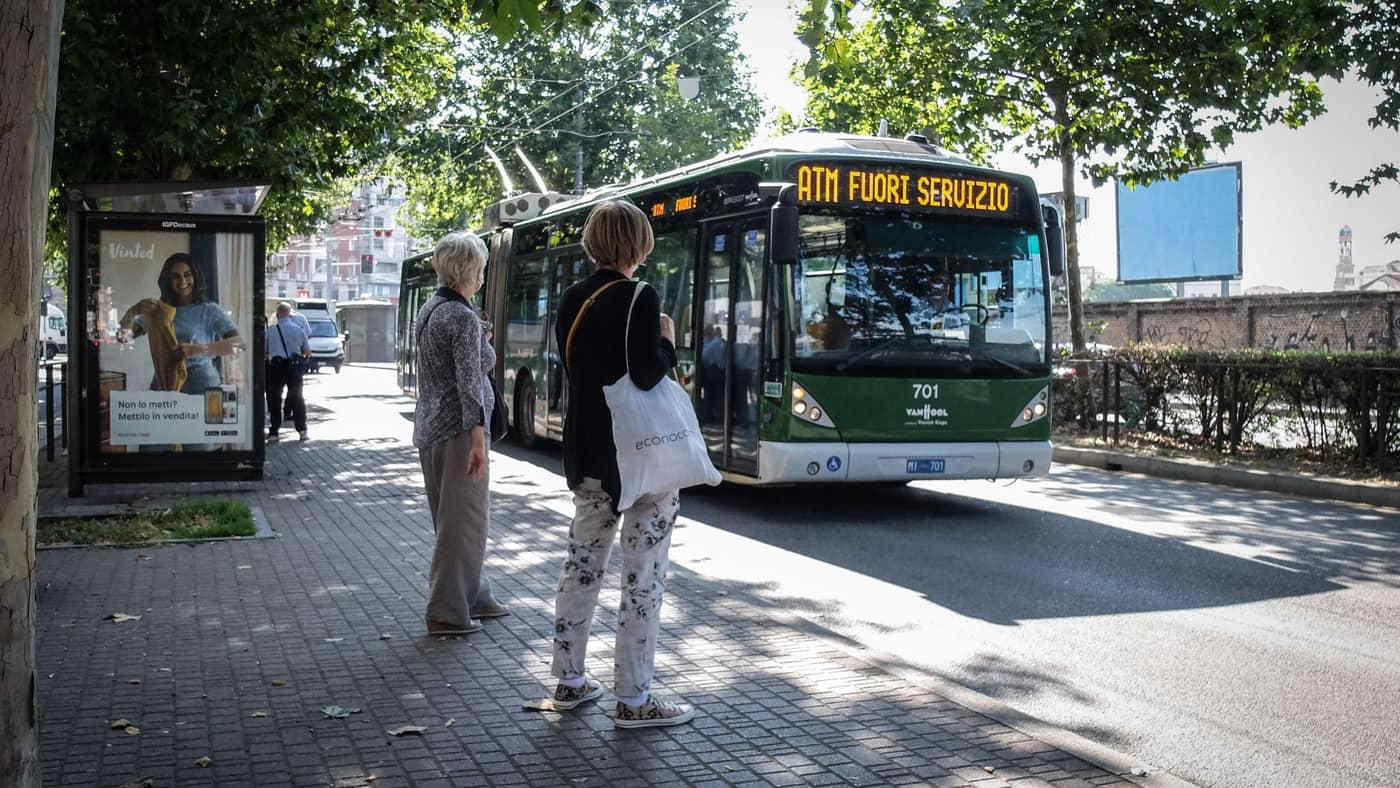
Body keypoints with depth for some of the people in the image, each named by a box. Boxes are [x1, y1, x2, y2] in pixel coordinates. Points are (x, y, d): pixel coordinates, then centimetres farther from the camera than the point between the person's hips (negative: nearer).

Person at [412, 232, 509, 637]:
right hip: (458, 427, -9)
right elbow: (468, 382, -21)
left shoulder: (428, 309, 11)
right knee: (464, 521, 0)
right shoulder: (463, 317, -16)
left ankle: (474, 596, 30)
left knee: (452, 519, 18)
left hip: (428, 425, 9)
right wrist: (478, 439, -22)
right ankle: (447, 613, 6)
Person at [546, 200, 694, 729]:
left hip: (586, 452, 7)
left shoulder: (572, 301, 6)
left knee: (582, 563, 17)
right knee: (643, 575, 0)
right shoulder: (639, 298, -14)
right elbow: (647, 374, -23)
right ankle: (633, 700, 5)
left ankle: (569, 680, 27)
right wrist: (668, 342, -5)